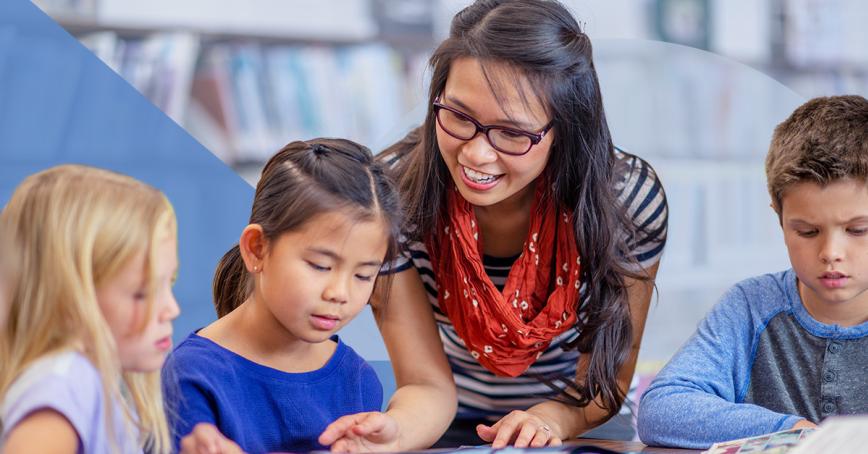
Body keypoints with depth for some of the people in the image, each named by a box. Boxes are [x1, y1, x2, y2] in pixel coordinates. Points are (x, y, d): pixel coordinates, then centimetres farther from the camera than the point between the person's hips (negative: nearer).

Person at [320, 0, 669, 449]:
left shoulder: (631, 198, -19)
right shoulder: (392, 195, -21)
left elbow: (609, 375, -8)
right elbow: (427, 383, -18)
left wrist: (550, 417, -30)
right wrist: (392, 430, -41)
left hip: (581, 428, 0)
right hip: (453, 427, 0)